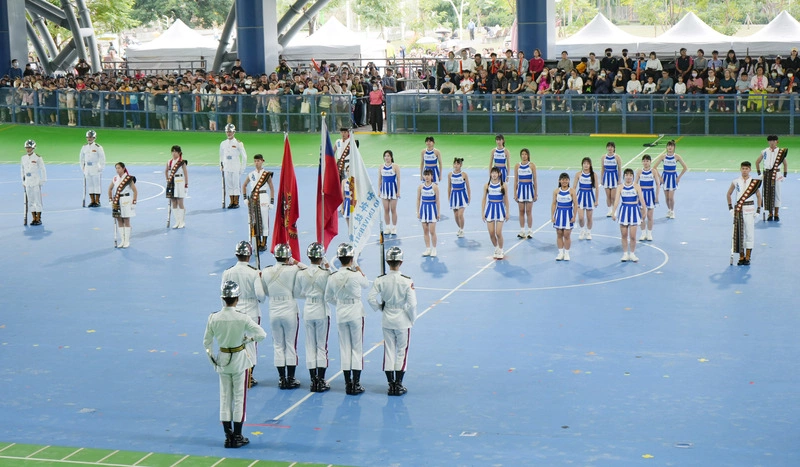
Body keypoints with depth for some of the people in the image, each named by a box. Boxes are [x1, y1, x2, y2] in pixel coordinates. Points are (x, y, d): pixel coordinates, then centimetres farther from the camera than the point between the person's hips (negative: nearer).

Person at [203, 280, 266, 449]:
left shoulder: (213, 318, -9)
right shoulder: (242, 318, -18)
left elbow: (207, 342, 0)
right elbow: (262, 334, -15)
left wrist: (211, 357, 13)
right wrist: (248, 338, 2)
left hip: (222, 360, 3)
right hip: (239, 360, -3)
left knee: (225, 397, 13)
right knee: (239, 397, 8)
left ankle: (228, 436, 17)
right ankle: (237, 437, 13)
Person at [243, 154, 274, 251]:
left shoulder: (267, 174, -2)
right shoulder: (251, 174, 7)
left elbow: (272, 188, 0)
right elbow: (244, 186, 20)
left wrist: (272, 202, -5)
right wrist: (245, 198, 10)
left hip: (263, 199, -3)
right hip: (253, 199, 3)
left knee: (264, 221, -2)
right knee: (255, 222, 5)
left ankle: (264, 244, 5)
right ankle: (258, 243, 13)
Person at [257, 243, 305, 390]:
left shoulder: (266, 272, -2)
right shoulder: (293, 270, -14)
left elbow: (265, 292, 5)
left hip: (274, 313, 3)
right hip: (290, 312, -3)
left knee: (278, 346, 11)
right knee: (291, 345, 7)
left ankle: (282, 379, 14)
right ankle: (291, 379, 11)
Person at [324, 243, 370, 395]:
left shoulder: (332, 277, -6)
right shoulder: (356, 275, -16)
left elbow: (328, 298, 6)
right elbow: (367, 285, 5)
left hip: (341, 314, 3)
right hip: (356, 313, -3)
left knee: (344, 348, 11)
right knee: (357, 348, 5)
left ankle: (347, 384, 14)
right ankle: (356, 384, 5)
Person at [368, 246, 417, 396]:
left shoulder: (380, 280, -10)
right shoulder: (407, 281, -17)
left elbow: (371, 298, -9)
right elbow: (412, 303, -16)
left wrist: (381, 308, 8)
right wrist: (412, 318, 1)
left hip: (387, 321, 2)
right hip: (403, 321, -2)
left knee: (389, 351, 12)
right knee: (402, 351, 9)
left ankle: (391, 384, 16)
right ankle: (398, 385, 12)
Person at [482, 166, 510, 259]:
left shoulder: (503, 185, -2)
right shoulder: (487, 186, 1)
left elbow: (506, 199, 3)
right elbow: (484, 199, 7)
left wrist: (507, 213, 2)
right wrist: (483, 212, 3)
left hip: (500, 209, -2)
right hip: (490, 208, 2)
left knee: (498, 233, -8)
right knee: (491, 233, 2)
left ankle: (500, 251, 11)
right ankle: (496, 249, 23)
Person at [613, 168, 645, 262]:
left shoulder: (636, 187, -3)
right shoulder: (621, 188, -1)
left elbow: (641, 199, -4)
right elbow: (617, 200, -6)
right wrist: (614, 212, -13)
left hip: (634, 211, -1)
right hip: (623, 210, 1)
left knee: (632, 236, -2)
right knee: (624, 235, 6)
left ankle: (632, 254, 14)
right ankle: (625, 254, 19)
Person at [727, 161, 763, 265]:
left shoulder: (754, 182, -2)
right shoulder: (736, 182, 1)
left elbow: (758, 196, 5)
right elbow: (729, 194, 13)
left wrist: (758, 210, -1)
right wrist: (730, 207, 6)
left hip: (750, 210, -1)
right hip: (738, 210, 2)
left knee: (749, 233, -3)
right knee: (739, 233, 3)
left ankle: (747, 257, 2)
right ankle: (741, 257, 10)